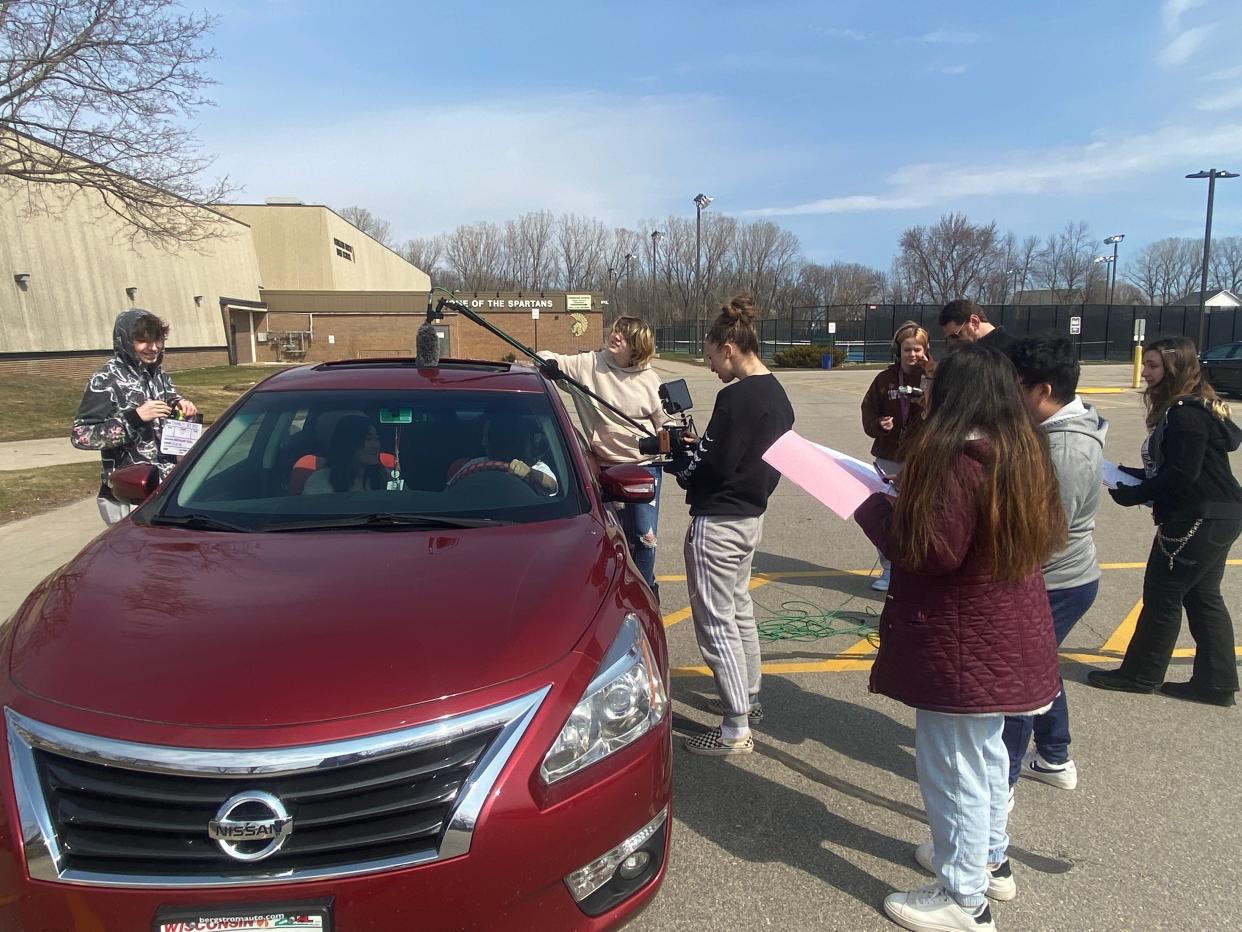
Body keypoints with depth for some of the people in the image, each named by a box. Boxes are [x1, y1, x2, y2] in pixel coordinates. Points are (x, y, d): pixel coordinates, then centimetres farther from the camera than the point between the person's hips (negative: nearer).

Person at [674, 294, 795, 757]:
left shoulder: (735, 397, -21)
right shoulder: (778, 395, 9)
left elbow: (712, 467, -22)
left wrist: (675, 461, -5)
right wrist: (697, 445, 9)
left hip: (717, 521, -10)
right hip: (751, 515, 10)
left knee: (716, 622, -1)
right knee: (739, 608, 23)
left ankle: (736, 729, 7)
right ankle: (748, 698, 38)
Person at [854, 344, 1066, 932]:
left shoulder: (955, 458, -22)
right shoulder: (1024, 452, 5)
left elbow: (932, 553, -24)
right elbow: (1043, 537, 15)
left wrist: (873, 508, -9)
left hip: (959, 646, -9)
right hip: (1009, 636, 9)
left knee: (952, 766, 4)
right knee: (986, 751, 24)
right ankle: (990, 860, 41)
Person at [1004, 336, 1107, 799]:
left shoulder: (1062, 451, -29)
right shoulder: (1071, 427, 3)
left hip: (1054, 584, -10)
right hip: (1065, 576, 10)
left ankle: (999, 783, 18)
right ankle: (1055, 760, 42)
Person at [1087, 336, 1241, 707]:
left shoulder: (1186, 414, -19)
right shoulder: (1190, 408, 14)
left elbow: (1181, 476, -23)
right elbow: (1168, 469, 16)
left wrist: (1130, 494, -15)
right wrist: (1125, 474, 7)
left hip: (1200, 519, -10)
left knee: (1162, 593, 1)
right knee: (1203, 597, 14)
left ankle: (1141, 674, 15)